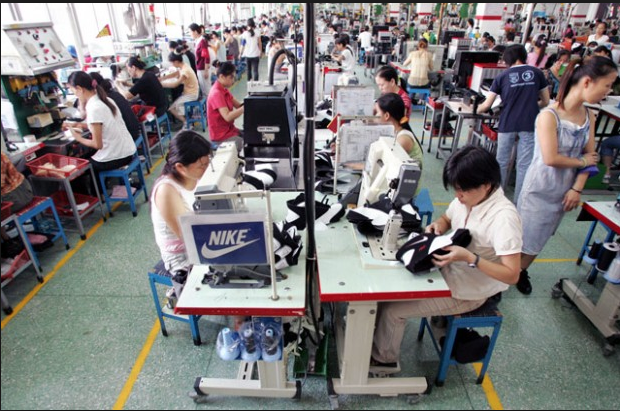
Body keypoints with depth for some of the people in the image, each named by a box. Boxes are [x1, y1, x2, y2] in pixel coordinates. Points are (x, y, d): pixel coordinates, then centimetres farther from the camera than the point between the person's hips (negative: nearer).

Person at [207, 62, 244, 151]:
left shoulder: (224, 90, 9)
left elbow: (238, 106, 6)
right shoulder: (216, 94, -21)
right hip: (222, 136, -9)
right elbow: (228, 117, -30)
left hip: (230, 129, 9)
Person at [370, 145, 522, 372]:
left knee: (393, 309, -9)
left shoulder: (504, 217, -28)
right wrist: (437, 225, -9)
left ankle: (384, 359, 19)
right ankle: (375, 339, 23)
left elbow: (512, 275, -26)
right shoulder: (467, 198, -7)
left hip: (467, 293, -7)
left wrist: (469, 258, -36)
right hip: (448, 271, 8)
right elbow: (446, 219, 13)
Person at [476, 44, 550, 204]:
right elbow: (546, 102, 13)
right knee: (524, 165, 4)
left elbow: (486, 105, 3)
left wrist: (475, 110, 24)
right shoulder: (536, 73, 8)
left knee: (502, 162, 13)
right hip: (529, 124, 0)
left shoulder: (502, 76, 5)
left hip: (507, 124, 0)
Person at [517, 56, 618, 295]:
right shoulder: (549, 116, -22)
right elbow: (550, 158, -26)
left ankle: (521, 270, 38)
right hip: (541, 189, -6)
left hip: (565, 191, 6)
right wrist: (582, 161, -10)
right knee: (526, 235, 6)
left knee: (540, 237, 19)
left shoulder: (589, 116, -1)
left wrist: (577, 189, -7)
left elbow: (590, 155, 2)